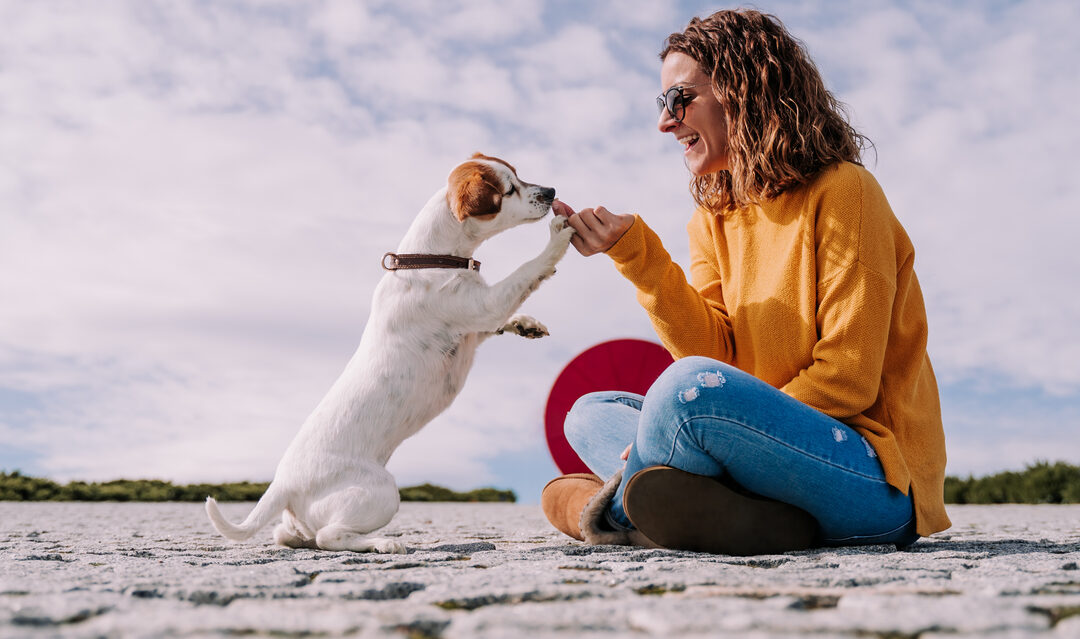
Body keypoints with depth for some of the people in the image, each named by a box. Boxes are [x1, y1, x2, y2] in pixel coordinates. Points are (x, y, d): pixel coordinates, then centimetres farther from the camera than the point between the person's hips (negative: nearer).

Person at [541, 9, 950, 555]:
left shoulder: (842, 192, -8)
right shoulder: (712, 220, 13)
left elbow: (847, 379, -14)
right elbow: (715, 351, -3)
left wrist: (740, 429, -18)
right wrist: (634, 252, -10)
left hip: (879, 475, -8)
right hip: (787, 442, 8)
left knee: (693, 388, -34)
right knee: (589, 413, 7)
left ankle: (617, 507, -6)